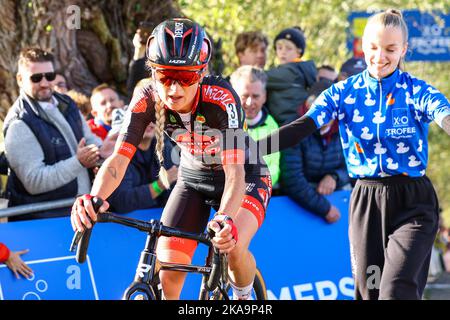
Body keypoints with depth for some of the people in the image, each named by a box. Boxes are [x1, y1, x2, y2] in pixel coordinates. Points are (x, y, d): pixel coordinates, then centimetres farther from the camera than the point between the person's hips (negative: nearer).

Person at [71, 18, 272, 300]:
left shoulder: (221, 97, -34)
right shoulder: (147, 99, -24)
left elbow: (234, 173, -39)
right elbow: (118, 159, -30)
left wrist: (226, 219, -59)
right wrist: (94, 198, -52)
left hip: (245, 176, -3)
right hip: (194, 177, 3)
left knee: (233, 248, -30)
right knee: (166, 278, -14)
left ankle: (244, 298, 3)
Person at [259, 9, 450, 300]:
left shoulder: (417, 91, -5)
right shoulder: (344, 93, 1)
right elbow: (301, 128, -10)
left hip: (412, 203, -3)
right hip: (366, 202, 3)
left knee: (395, 291, -20)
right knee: (370, 291, 6)